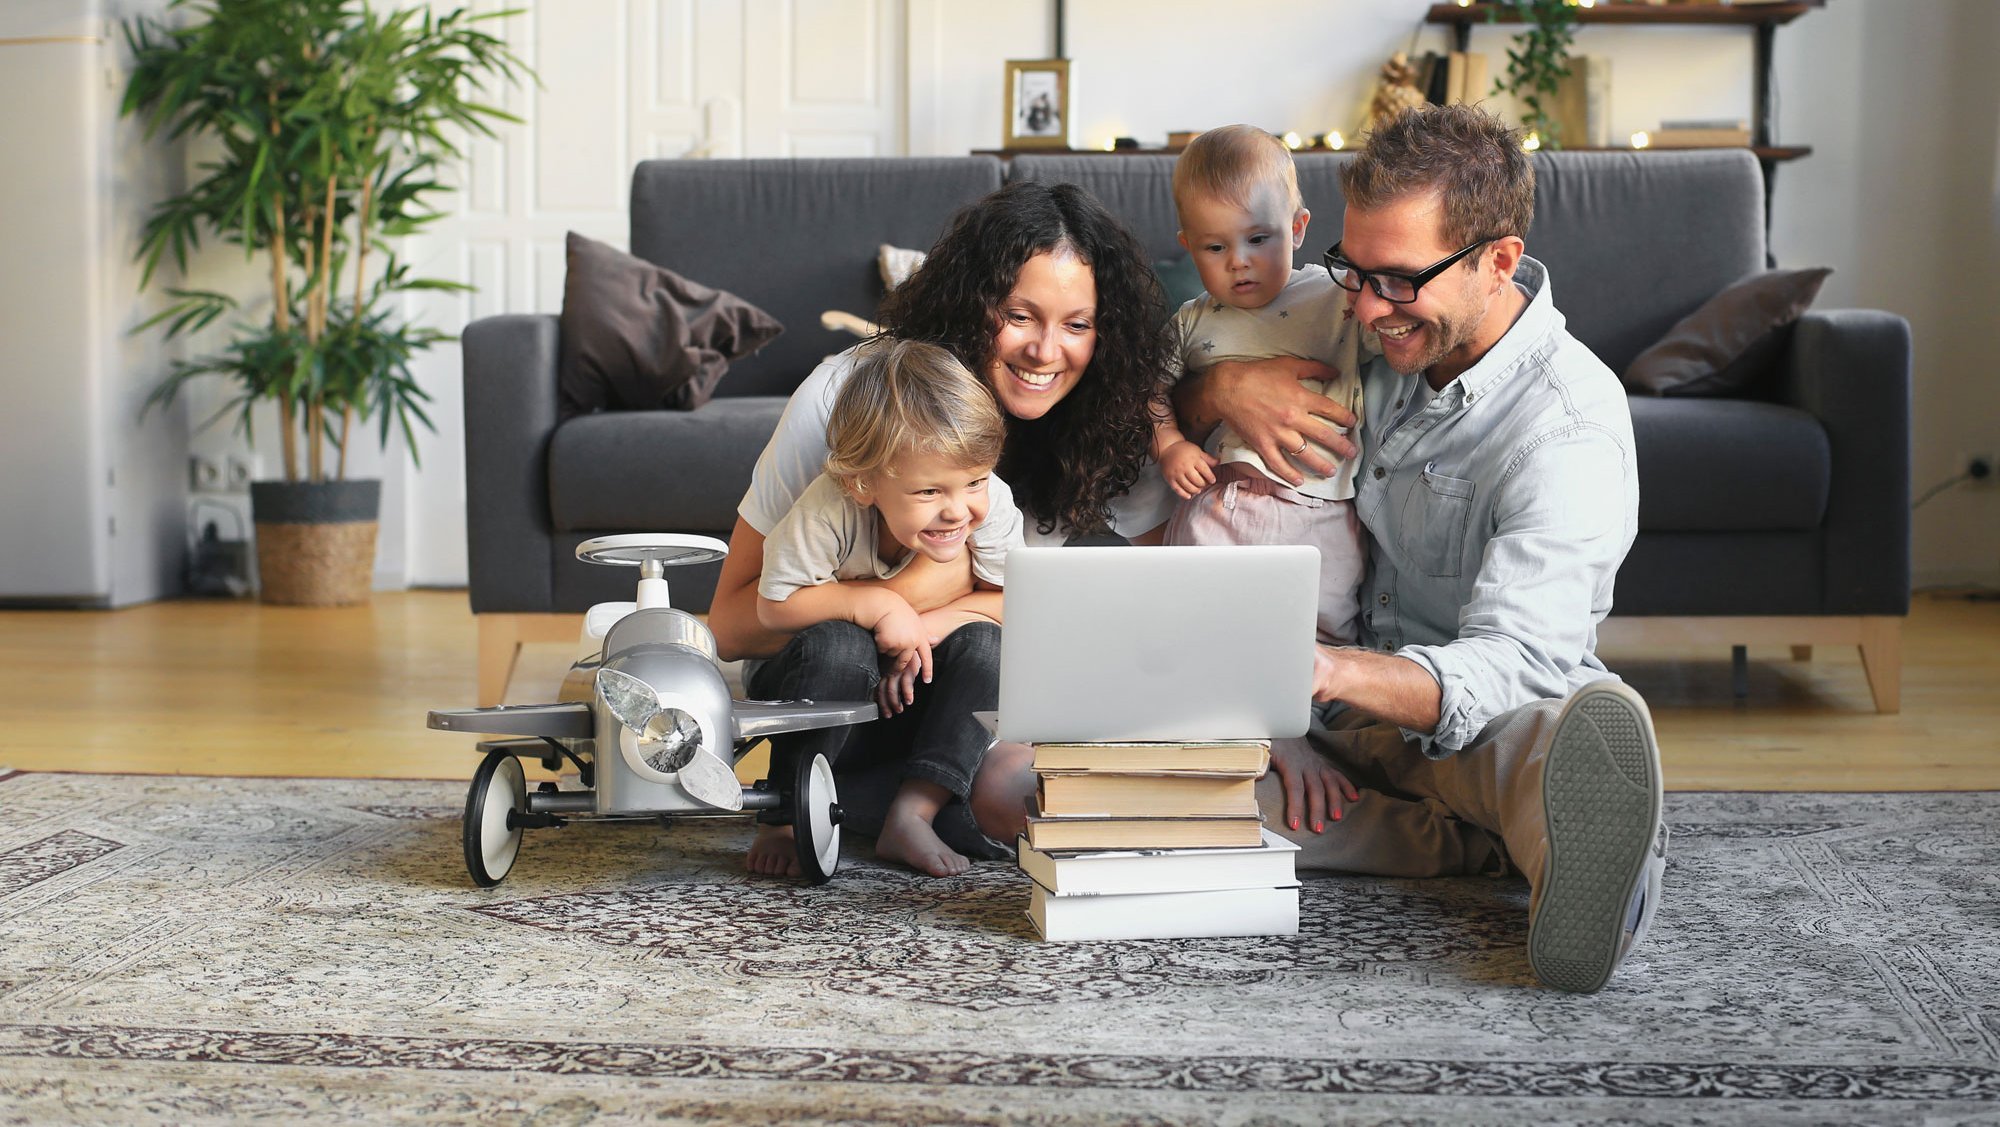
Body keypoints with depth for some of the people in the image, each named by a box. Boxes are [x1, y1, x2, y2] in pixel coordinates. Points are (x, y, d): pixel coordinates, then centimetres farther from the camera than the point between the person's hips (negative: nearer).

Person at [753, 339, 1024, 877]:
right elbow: (774, 606, -23)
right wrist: (874, 604, -32)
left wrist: (922, 630, -27)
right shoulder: (828, 511, -31)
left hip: (916, 692, 3)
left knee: (983, 646, -25)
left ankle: (912, 813, -24)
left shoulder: (991, 505, -22)